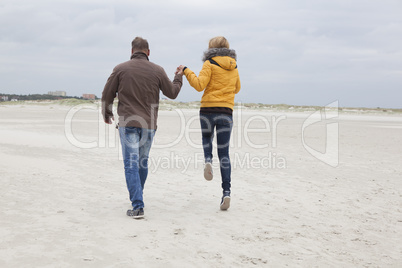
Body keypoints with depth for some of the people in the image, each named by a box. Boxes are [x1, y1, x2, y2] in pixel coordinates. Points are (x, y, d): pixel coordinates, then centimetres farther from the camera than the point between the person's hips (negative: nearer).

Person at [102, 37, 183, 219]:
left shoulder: (120, 69, -1)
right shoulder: (157, 71, 2)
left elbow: (107, 95, 4)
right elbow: (172, 93, 13)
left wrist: (106, 113, 23)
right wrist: (178, 78, 33)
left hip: (128, 123, -2)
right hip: (149, 124, 3)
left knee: (131, 164, -3)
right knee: (143, 162, 18)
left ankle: (137, 207, -10)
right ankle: (137, 198, 35)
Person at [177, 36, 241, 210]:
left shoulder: (210, 64, -2)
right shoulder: (234, 67, 13)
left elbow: (199, 85, -11)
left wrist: (186, 72, 0)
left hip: (208, 109, -2)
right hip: (226, 111, 3)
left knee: (207, 139, 26)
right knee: (224, 153, 3)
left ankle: (208, 160, -5)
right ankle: (226, 192, -7)